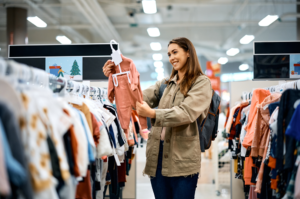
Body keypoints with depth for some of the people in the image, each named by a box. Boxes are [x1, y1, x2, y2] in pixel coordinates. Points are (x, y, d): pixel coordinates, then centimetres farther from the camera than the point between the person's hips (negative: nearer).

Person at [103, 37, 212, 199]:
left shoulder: (201, 83, -1)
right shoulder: (165, 84, 18)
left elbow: (186, 113, -16)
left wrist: (153, 114, -24)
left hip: (183, 159, -5)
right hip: (158, 156, 6)